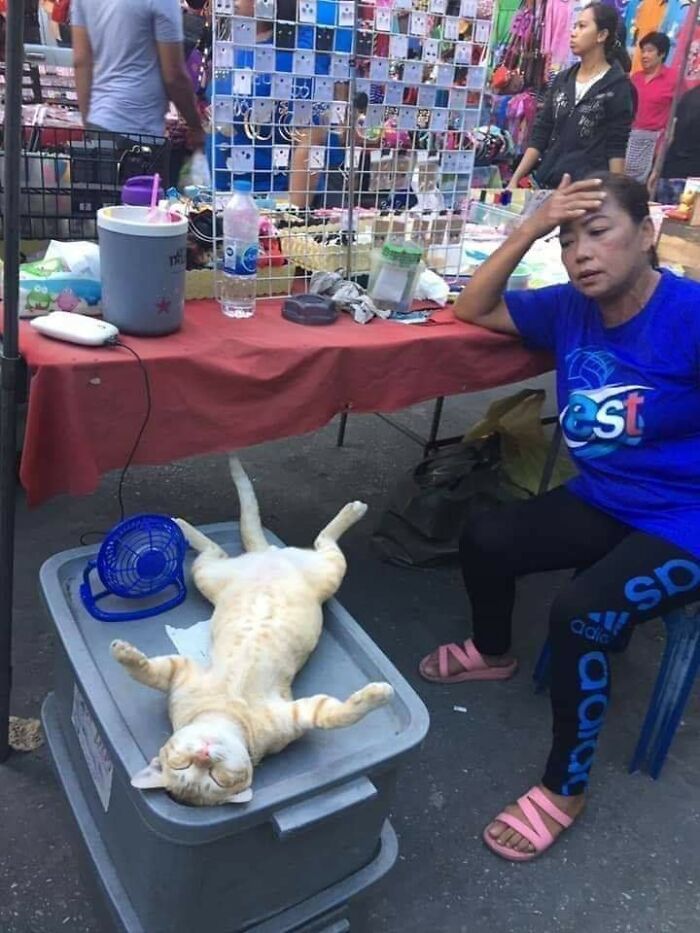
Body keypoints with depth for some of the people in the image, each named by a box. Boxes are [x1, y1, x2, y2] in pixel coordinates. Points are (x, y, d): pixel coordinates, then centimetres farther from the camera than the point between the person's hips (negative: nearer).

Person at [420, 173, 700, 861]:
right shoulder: (571, 309, -2)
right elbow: (473, 310, 6)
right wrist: (531, 228, -7)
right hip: (602, 504, 7)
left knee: (579, 613, -26)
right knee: (484, 539, -2)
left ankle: (563, 790, -2)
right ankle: (492, 653, 32)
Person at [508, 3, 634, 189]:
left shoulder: (618, 85, -3)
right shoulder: (562, 80, 11)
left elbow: (617, 148, -7)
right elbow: (540, 136, 10)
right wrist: (515, 179, 3)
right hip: (546, 182, 5)